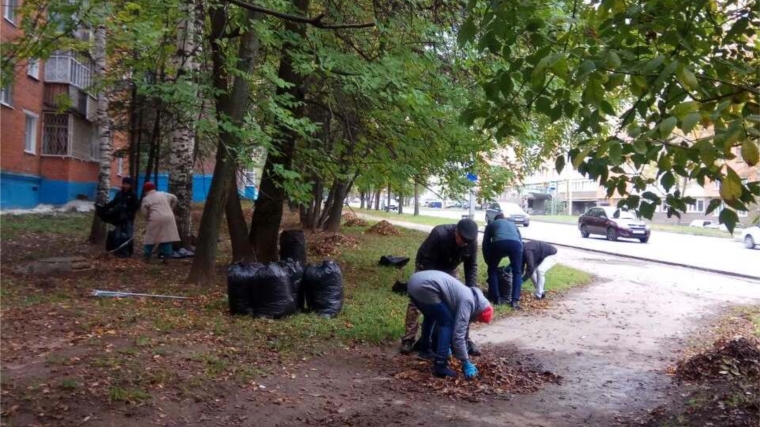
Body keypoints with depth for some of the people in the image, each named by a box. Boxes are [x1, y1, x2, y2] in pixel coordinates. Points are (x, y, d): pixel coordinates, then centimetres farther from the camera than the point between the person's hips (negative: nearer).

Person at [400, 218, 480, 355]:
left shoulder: (471, 241, -24)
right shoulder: (439, 234, -39)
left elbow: (471, 265, -12)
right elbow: (426, 261, -33)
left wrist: (472, 288, -24)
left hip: (448, 270, 5)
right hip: (427, 268, -4)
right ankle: (408, 339, -4)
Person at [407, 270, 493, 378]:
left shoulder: (468, 296, 25)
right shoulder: (468, 302, -3)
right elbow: (458, 335, -7)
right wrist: (466, 364, -1)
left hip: (415, 282, 10)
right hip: (425, 288, -10)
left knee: (430, 316, 33)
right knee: (447, 323, 1)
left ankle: (425, 349, 47)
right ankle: (440, 366, -1)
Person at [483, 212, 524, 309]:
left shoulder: (491, 224, 36)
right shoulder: (512, 224, 42)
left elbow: (485, 244, 30)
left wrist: (489, 262, 37)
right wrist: (513, 262, 41)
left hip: (499, 243, -1)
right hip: (516, 243, 2)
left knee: (492, 270, 21)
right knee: (517, 272, 19)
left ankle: (496, 298, 14)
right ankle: (515, 300, 7)